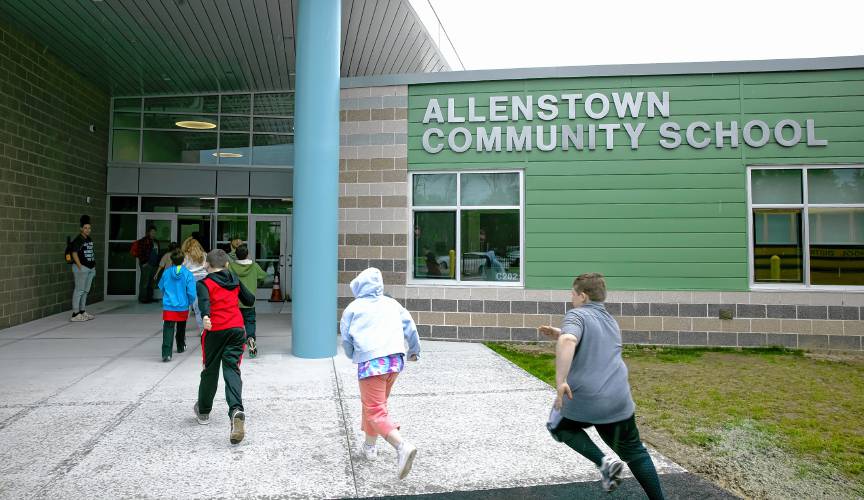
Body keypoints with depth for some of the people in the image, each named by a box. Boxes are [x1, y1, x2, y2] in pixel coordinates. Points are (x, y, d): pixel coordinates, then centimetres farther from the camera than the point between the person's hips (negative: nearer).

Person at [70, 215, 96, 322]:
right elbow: (74, 254, -14)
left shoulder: (89, 239, 15)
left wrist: (94, 267, 15)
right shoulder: (78, 240, -9)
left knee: (86, 291, 13)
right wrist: (80, 267, -19)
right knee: (79, 290, -8)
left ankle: (82, 311, 22)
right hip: (81, 268, -8)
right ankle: (75, 314, -5)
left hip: (90, 268, 8)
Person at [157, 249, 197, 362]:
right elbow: (192, 293, -12)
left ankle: (166, 353, -21)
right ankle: (181, 347, 41)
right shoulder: (188, 274, -11)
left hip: (168, 307, -1)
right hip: (183, 307, 1)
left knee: (168, 330, -6)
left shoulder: (166, 272, -4)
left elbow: (161, 287, 13)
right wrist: (190, 302, 9)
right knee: (181, 328, 23)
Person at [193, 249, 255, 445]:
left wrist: (205, 317, -37)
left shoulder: (204, 283, 2)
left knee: (210, 371, 14)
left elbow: (204, 301, -20)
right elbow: (250, 300, 22)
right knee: (232, 370, -3)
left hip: (215, 331, -2)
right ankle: (236, 410, -27)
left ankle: (203, 411, 35)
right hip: (237, 329, 2)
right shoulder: (235, 280, 15)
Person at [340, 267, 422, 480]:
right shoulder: (392, 304, 16)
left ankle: (402, 446, -27)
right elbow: (410, 328, 14)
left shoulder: (354, 308, 7)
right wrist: (414, 351, 31)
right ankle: (370, 446, 35)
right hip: (396, 360, 6)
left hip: (370, 362, -5)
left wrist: (353, 356, 32)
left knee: (375, 410, -6)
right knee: (374, 403, 24)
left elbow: (346, 339, 11)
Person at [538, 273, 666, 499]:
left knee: (560, 426, 24)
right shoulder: (611, 321, 17)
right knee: (635, 453, 22)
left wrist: (560, 381, -31)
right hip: (619, 401, 6)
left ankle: (604, 462, 6)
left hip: (583, 401, -6)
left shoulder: (577, 315, -7)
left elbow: (568, 342, -29)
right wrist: (559, 333, 23)